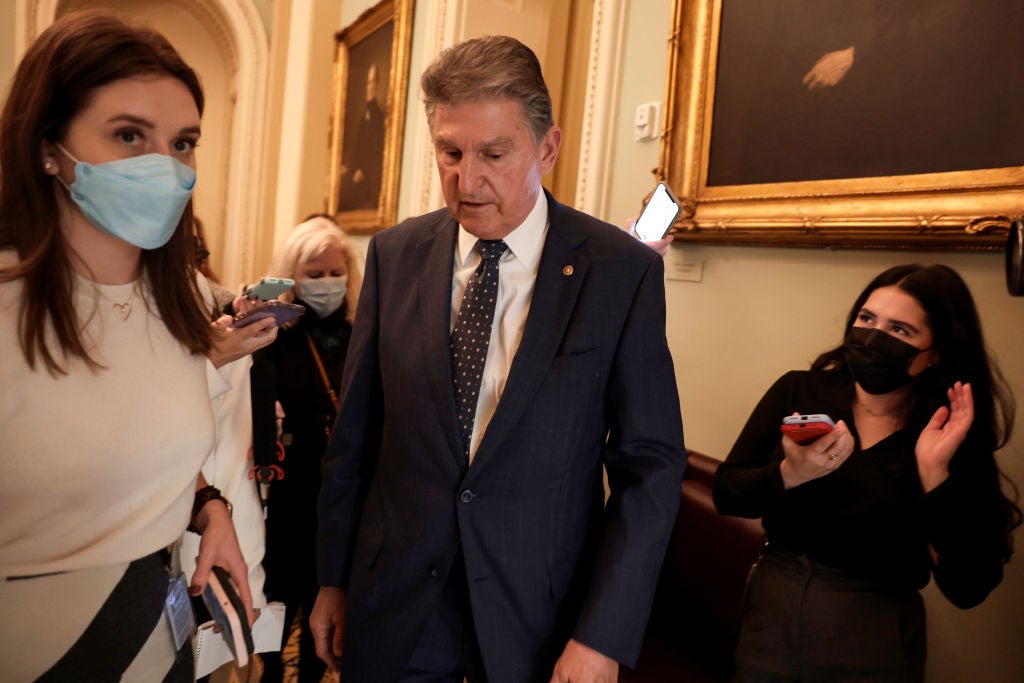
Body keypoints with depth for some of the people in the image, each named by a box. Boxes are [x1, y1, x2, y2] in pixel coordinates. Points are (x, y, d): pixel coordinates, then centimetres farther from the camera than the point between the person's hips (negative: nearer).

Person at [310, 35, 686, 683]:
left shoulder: (624, 271, -11)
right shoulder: (395, 254, -3)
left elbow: (651, 467, -9)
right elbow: (355, 433, 2)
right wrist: (333, 578, 6)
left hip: (538, 613, -2)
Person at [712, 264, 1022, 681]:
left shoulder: (958, 440, -8)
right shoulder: (799, 392, -6)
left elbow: (967, 589, -13)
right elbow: (725, 493, -7)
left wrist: (934, 471, -22)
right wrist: (789, 475, -25)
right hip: (771, 614, 1)